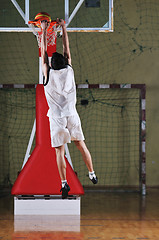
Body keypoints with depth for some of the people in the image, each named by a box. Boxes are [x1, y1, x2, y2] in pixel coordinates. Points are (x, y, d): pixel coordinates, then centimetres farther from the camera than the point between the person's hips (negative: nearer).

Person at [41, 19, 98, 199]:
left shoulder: (48, 74, -7)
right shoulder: (69, 71, -2)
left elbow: (44, 53, 2)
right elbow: (67, 50, 10)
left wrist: (44, 30, 9)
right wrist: (63, 28, 18)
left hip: (57, 118, -2)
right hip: (72, 115, 2)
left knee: (59, 150, -1)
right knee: (80, 145, 15)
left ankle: (64, 182, -8)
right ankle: (92, 174, 21)